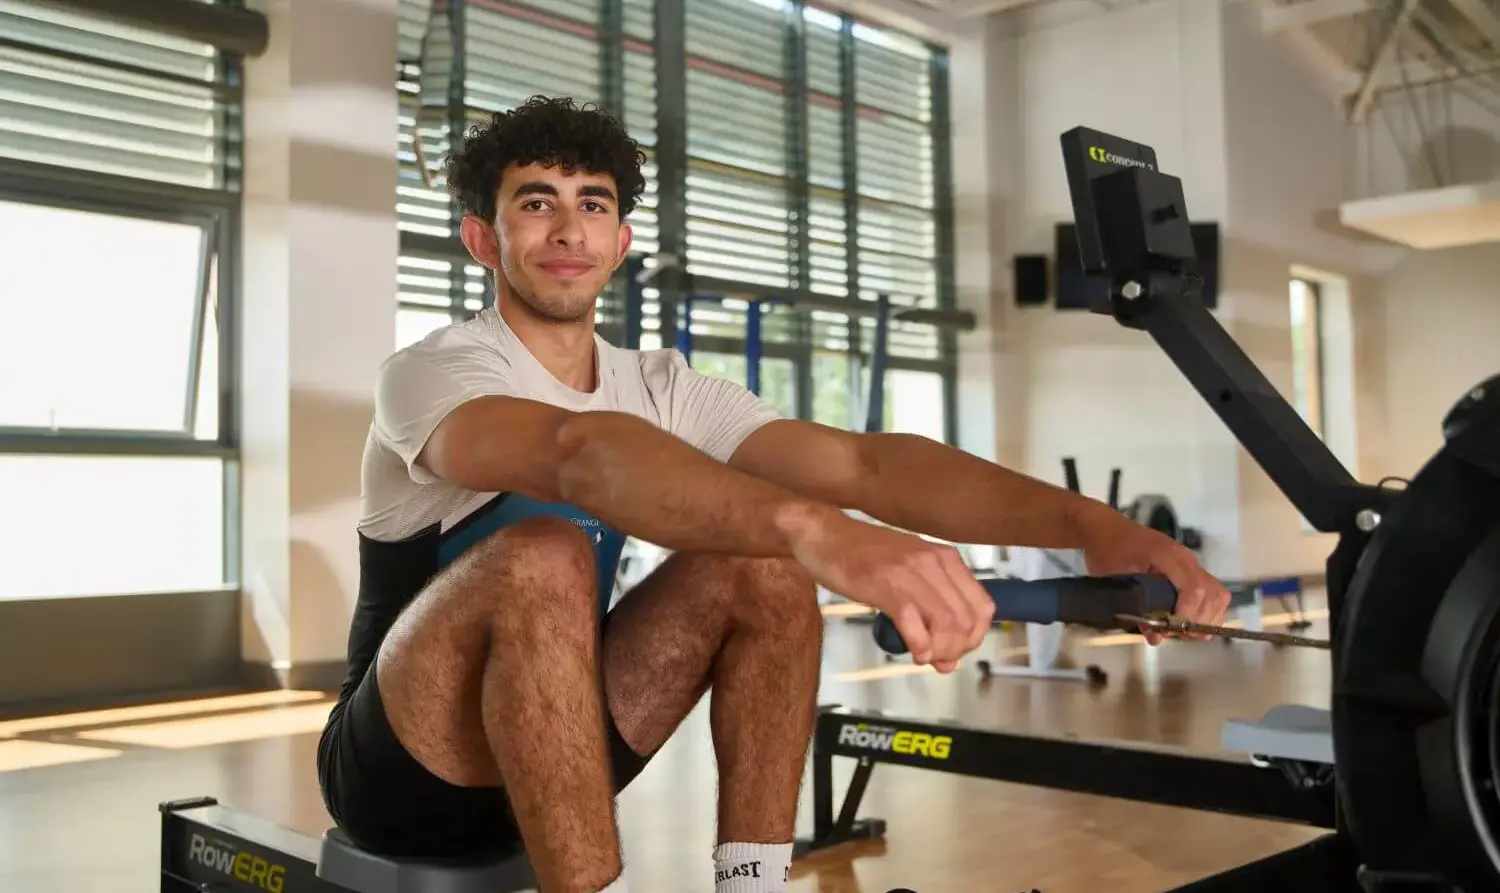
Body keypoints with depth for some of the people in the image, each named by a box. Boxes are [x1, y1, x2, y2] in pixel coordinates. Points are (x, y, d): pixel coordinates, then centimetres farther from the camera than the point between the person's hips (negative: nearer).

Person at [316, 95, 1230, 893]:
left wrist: (1088, 521, -32)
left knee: (762, 562, -16)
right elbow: (579, 454, -43)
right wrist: (817, 527, -60)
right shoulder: (432, 370, -19)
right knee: (545, 556, -35)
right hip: (401, 765, -5)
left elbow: (863, 462, -17)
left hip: (547, 756, 5)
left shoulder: (662, 388, -2)